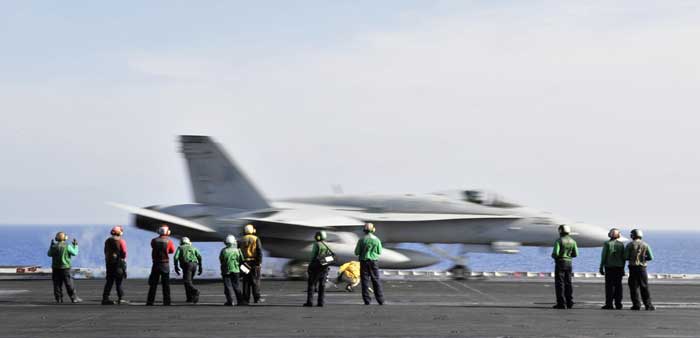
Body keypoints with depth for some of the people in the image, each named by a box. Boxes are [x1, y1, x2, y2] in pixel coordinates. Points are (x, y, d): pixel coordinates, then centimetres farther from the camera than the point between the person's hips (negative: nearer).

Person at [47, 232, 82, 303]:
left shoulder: (54, 246, -1)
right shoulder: (67, 246, -10)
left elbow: (49, 254, 15)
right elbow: (75, 253, 2)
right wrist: (75, 245, 15)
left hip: (55, 268, 3)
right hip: (65, 268, -3)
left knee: (57, 284, 6)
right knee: (69, 284, 1)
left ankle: (59, 299, 4)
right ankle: (74, 298, 1)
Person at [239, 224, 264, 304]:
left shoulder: (242, 240, 9)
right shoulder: (256, 239, -3)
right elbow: (259, 251, -13)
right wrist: (260, 262, -12)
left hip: (245, 263, 3)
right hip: (254, 262, -3)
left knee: (246, 281, 6)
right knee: (255, 280, 0)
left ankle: (246, 299, 3)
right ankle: (257, 298, -1)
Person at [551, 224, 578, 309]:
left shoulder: (559, 241, -12)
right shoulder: (572, 241, 5)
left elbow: (555, 253, -20)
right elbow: (575, 254, 7)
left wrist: (553, 256, 3)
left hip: (560, 263, -6)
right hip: (569, 263, 6)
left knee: (559, 283, -4)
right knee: (568, 283, 11)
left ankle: (561, 304, -8)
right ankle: (569, 303, 10)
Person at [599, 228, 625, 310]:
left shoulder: (607, 244, -6)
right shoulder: (621, 244, 4)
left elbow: (603, 256, -7)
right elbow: (623, 257, 6)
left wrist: (601, 267, -2)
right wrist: (623, 268, 13)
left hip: (609, 267, -3)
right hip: (619, 267, 3)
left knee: (609, 285, -2)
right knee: (618, 285, 6)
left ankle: (609, 304, -5)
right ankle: (618, 304, 6)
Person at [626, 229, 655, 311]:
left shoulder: (630, 245, -2)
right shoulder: (645, 245, 4)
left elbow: (625, 257, -7)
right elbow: (650, 257, -1)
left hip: (633, 267, -2)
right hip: (642, 267, 2)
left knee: (634, 287, 2)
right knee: (644, 287, 6)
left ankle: (636, 305, -2)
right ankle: (648, 305, 1)